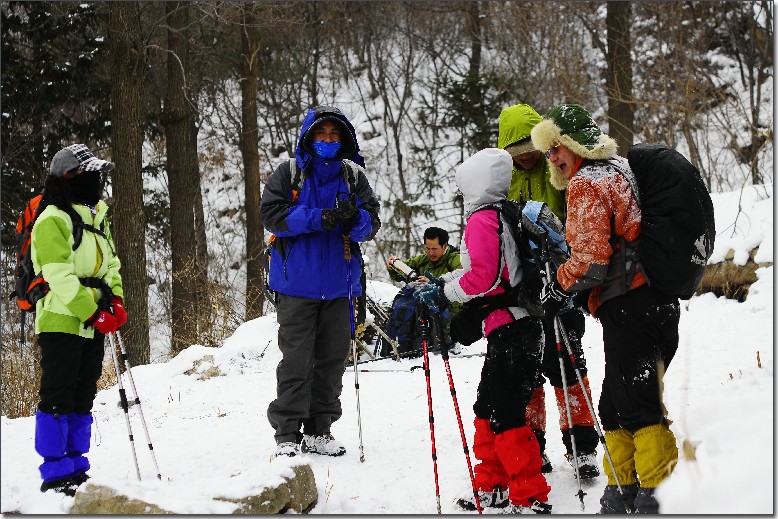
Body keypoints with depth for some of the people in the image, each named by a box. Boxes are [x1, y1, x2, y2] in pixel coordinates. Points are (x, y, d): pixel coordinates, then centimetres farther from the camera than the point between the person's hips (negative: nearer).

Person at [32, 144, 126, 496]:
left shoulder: (97, 218, 16)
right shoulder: (52, 220, -11)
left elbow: (110, 263, 21)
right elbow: (60, 277, -18)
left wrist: (115, 301, 3)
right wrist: (94, 313, -19)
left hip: (93, 326, 8)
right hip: (60, 323, -8)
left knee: (82, 400, 11)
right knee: (58, 399, -6)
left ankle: (75, 468, 18)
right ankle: (55, 475, -3)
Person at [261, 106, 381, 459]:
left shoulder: (353, 176, 9)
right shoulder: (289, 173, 2)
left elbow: (372, 224, 4)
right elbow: (272, 214, -9)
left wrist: (355, 219, -19)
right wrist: (319, 218, -19)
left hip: (338, 283, 3)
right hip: (297, 281, -3)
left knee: (333, 358, 6)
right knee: (296, 359, -6)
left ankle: (319, 430, 15)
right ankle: (287, 432, -2)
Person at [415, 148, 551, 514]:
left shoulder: (482, 219, -11)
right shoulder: (507, 216, 18)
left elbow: (483, 275, -21)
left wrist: (445, 293, -8)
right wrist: (440, 284, 17)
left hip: (509, 330, -10)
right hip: (523, 328, 10)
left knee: (505, 416, -8)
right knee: (487, 409, 18)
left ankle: (531, 498, -7)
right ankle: (493, 488, 26)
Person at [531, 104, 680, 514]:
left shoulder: (586, 183, -10)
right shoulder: (622, 170, 18)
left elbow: (590, 259, -17)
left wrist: (559, 287, -2)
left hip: (627, 306, -10)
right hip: (660, 300, 10)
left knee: (638, 407, -8)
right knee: (618, 405, 15)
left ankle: (659, 496, -9)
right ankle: (624, 490, 19)